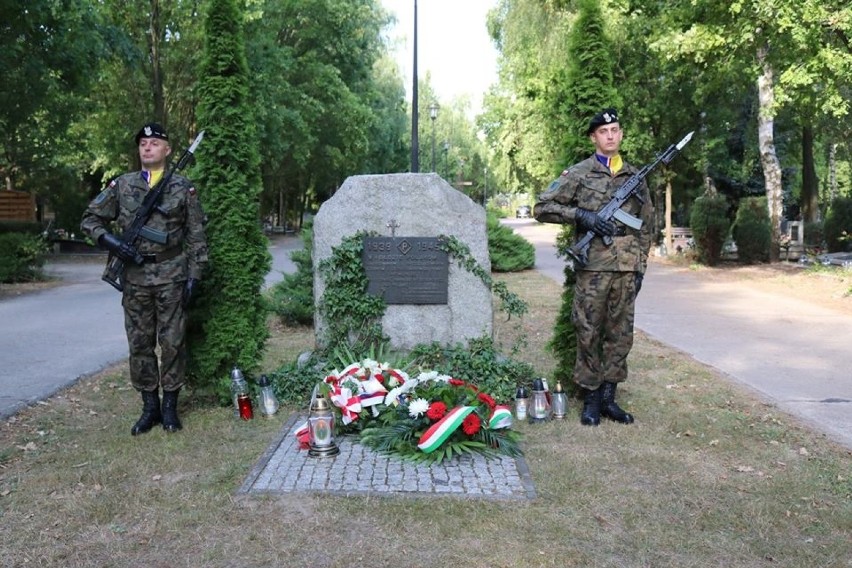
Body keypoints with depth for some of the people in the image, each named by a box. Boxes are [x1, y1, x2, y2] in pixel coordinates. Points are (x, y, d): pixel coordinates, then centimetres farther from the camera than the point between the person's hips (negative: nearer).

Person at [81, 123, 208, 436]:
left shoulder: (183, 187, 2)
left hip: (171, 276, -2)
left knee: (173, 342, 2)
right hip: (135, 277, 2)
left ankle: (169, 406, 14)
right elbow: (90, 218, 12)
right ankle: (149, 406, 18)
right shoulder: (121, 185, 7)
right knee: (140, 343, 7)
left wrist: (194, 275, -5)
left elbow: (196, 236, 2)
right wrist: (110, 240, -7)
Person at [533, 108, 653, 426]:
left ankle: (608, 397, 19)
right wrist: (581, 215, -12)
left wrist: (641, 267, 10)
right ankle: (591, 399, 13)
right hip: (593, 267, -4)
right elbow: (542, 208, -1)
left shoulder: (635, 177, 14)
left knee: (620, 335, 7)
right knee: (589, 334, 1)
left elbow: (647, 225, 17)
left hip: (627, 269, 4)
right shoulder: (578, 174, 2)